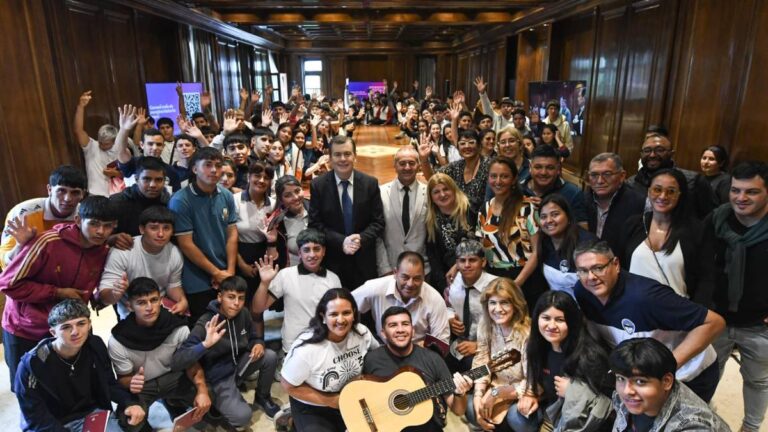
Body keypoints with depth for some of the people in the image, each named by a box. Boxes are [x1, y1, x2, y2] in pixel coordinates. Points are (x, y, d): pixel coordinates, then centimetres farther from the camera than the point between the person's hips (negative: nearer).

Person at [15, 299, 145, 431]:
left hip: (92, 413, 2)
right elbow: (35, 417, -13)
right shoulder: (32, 364, -19)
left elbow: (109, 384, 3)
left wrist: (130, 403, -14)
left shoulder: (96, 346, -9)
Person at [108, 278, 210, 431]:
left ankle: (174, 404, 16)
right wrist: (131, 383, -36)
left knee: (205, 398, -20)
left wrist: (202, 390, -29)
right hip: (139, 384, -1)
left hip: (171, 377, 2)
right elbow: (123, 377, -9)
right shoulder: (118, 341, -22)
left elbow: (191, 363, -10)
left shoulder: (179, 328, -20)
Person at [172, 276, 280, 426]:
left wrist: (258, 344, -16)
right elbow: (175, 363, -33)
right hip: (218, 377, -5)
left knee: (270, 356, -18)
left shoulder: (243, 314, -9)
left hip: (238, 364, 6)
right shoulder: (205, 324, -26)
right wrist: (206, 344, -48)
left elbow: (252, 337, 9)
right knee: (243, 416, -24)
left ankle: (262, 397, 9)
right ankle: (219, 404, 10)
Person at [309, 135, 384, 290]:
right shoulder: (318, 185, -4)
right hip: (332, 260, -1)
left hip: (364, 261, 1)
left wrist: (361, 238, -19)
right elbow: (315, 224, -5)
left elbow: (378, 222, 0)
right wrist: (341, 241, -18)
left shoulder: (370, 183, -2)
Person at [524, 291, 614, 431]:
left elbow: (612, 400, -20)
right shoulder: (538, 347, -5)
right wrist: (532, 397, -7)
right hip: (556, 410, 5)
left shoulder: (590, 355, -22)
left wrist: (572, 391, -21)